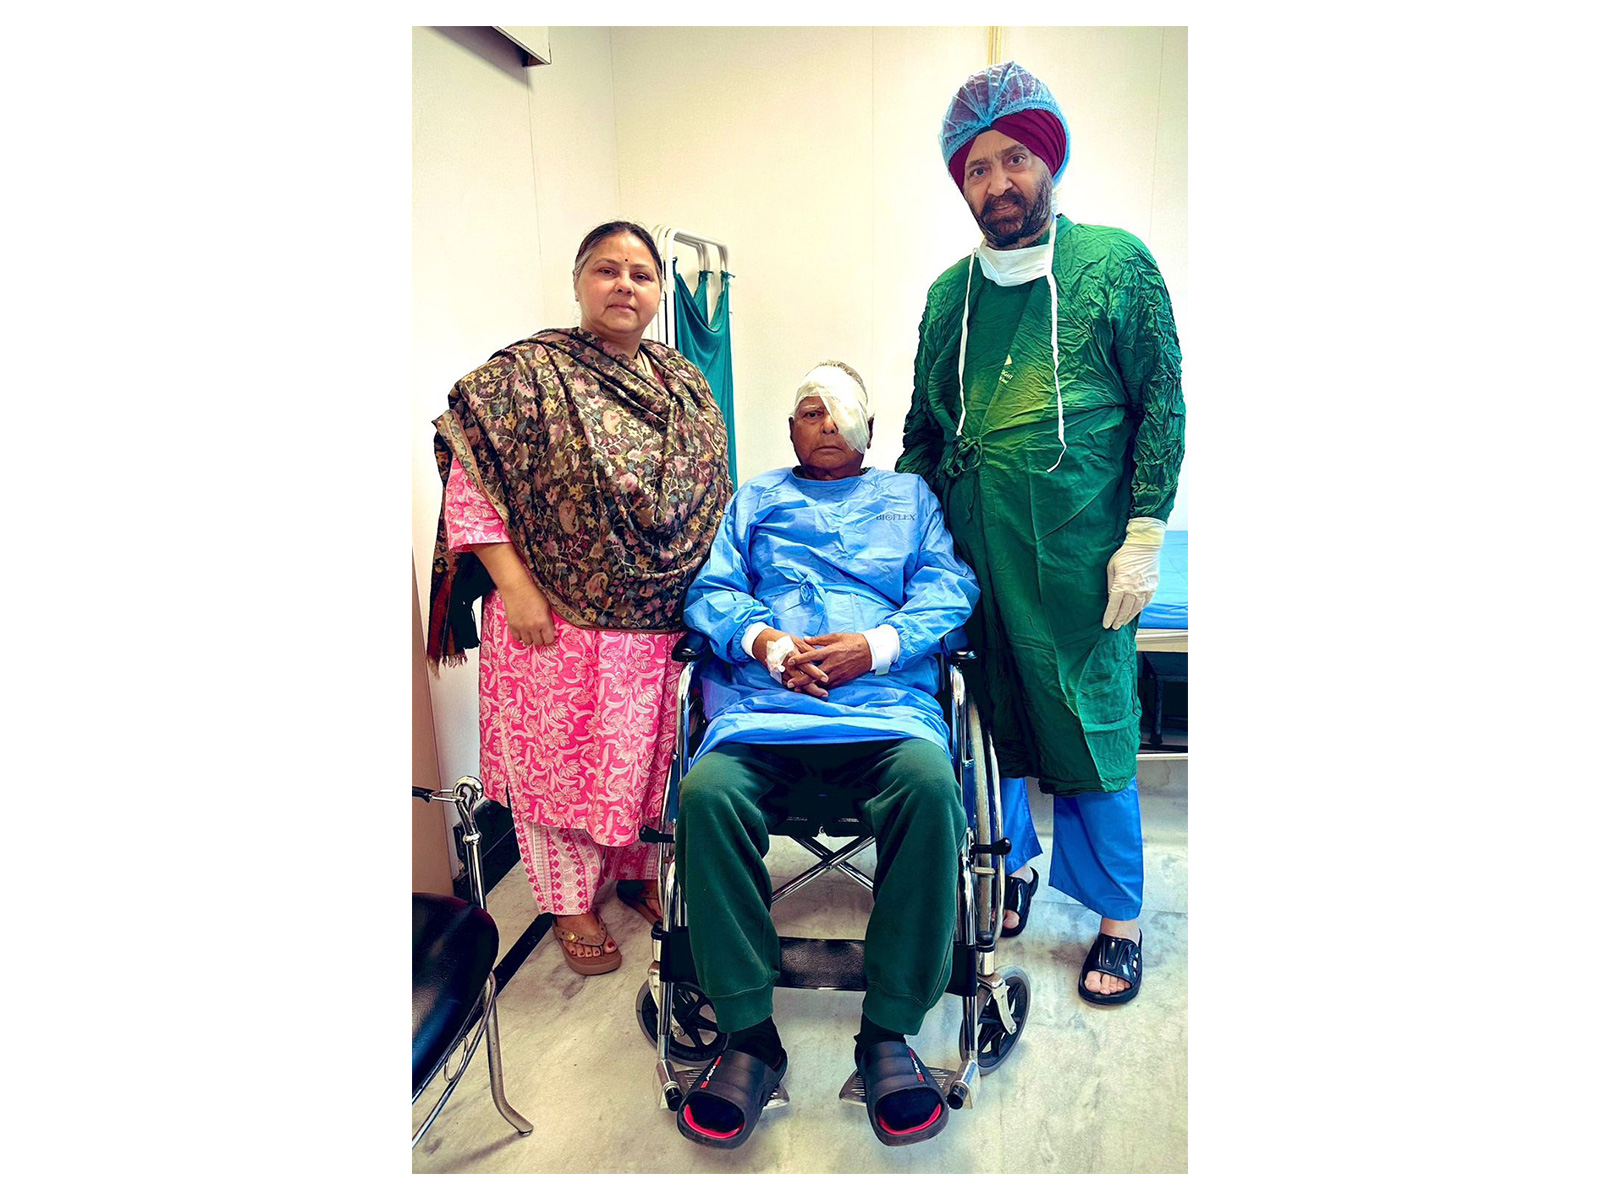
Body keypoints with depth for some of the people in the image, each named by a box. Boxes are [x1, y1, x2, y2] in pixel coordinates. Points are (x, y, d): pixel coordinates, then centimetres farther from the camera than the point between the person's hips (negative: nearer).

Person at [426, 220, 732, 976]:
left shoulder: (684, 384, 9)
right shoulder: (526, 375, -7)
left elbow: (711, 496, 15)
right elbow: (469, 488, -11)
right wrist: (516, 589, -16)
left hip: (661, 624, 5)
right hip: (559, 624, -4)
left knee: (651, 752, 16)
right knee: (559, 757, 7)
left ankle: (639, 874, 38)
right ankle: (571, 902, 28)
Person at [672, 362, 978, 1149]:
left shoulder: (909, 496, 26)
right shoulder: (755, 500, 29)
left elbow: (949, 587, 10)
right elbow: (710, 590, 14)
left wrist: (877, 646, -9)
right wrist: (764, 641, -7)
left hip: (887, 699, 0)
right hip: (763, 703, 1)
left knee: (930, 787, -34)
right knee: (707, 793, -31)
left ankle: (888, 1031, -18)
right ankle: (748, 1033, -16)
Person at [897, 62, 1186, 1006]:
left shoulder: (1117, 263, 2)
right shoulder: (950, 293, 13)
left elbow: (1162, 403, -1)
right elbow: (924, 426, 19)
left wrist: (1144, 536, -8)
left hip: (1078, 558, -4)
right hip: (970, 556, 4)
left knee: (1092, 733, 2)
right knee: (988, 722, 11)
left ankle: (1119, 917, 21)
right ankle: (1011, 866, 33)